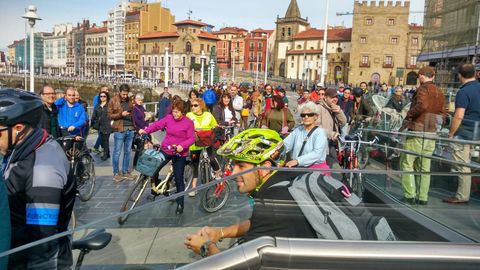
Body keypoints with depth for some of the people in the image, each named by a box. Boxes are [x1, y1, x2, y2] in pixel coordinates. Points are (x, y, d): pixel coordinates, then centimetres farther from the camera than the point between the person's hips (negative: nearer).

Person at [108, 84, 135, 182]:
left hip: (130, 130, 5)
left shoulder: (129, 101, 12)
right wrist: (120, 114, -19)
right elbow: (109, 115, -4)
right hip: (119, 130, -5)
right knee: (117, 152, 1)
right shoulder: (113, 101, -2)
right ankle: (116, 173, 11)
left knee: (127, 152, 11)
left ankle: (125, 171, 21)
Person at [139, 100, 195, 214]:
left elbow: (192, 138, -12)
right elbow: (157, 124, -5)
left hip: (180, 153, -3)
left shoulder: (188, 123, -10)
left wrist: (182, 146, -28)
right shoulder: (168, 118, 0)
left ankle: (180, 204, 14)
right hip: (166, 150, 4)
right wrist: (145, 130, -20)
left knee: (179, 179, 2)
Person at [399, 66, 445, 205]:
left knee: (406, 163, 1)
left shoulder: (423, 88, -7)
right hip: (432, 134, 7)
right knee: (424, 166, 12)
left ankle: (410, 195, -2)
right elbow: (442, 114, 14)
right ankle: (423, 197, 15)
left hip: (418, 132, -7)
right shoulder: (440, 93, 15)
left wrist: (408, 116, -13)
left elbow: (422, 105, -26)